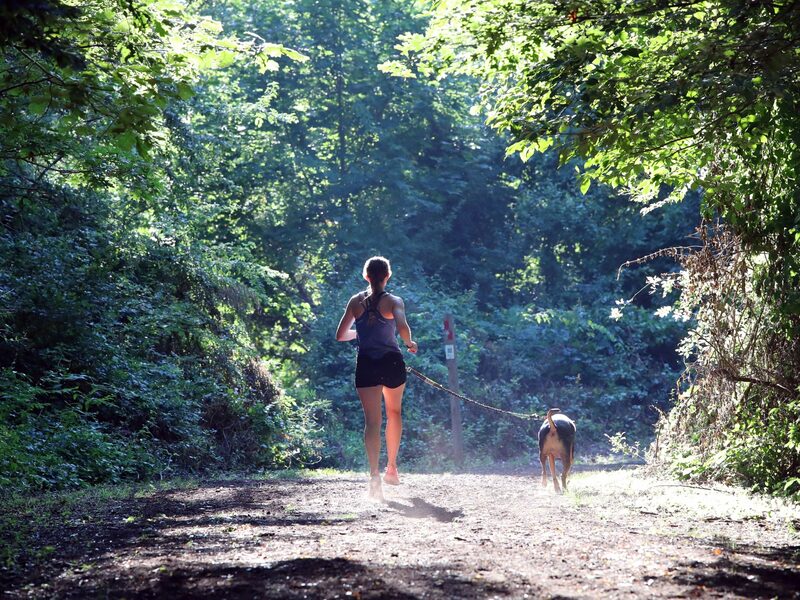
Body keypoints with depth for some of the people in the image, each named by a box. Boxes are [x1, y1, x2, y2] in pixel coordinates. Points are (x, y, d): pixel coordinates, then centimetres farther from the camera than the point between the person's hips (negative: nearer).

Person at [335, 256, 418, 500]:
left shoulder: (356, 301, 4)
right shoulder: (394, 301, -3)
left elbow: (340, 336, 6)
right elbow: (402, 328, -22)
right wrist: (410, 343, -2)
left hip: (366, 364, 1)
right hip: (392, 362, -1)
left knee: (372, 420, -2)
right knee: (394, 412, 23)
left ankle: (374, 474, -19)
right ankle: (392, 467, 27)